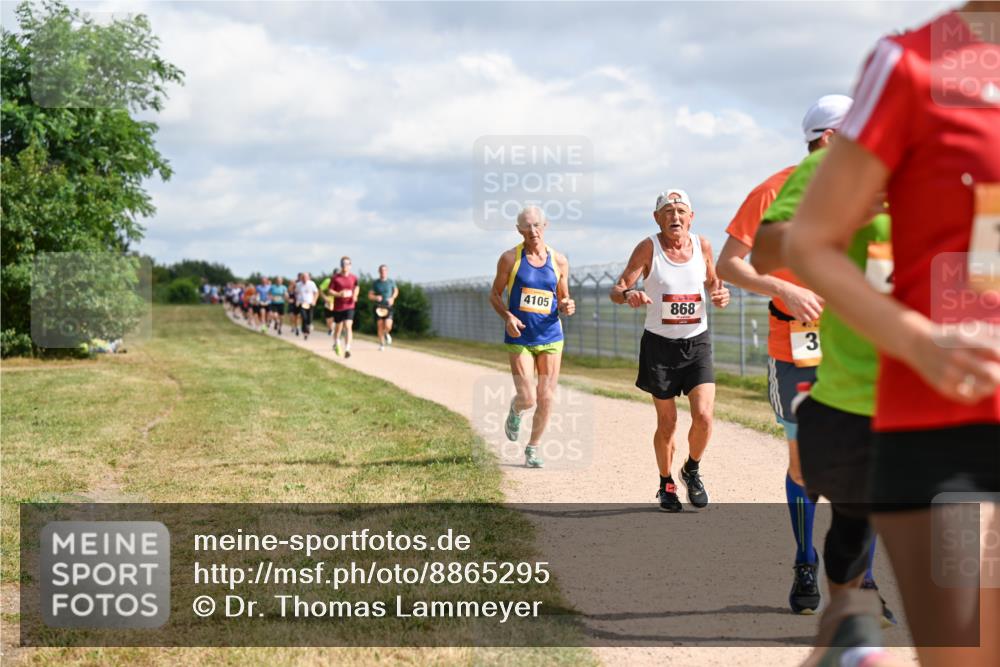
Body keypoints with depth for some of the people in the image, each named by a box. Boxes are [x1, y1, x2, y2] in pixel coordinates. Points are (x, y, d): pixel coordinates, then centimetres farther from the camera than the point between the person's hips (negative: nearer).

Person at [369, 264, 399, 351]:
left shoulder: (391, 281, 0)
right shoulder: (375, 283, -2)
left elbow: (396, 291, 18)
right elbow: (370, 296, 1)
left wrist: (392, 298, -2)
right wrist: (376, 297, -21)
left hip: (388, 307, 0)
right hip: (378, 308, 0)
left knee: (388, 326, -15)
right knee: (380, 326, -2)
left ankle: (387, 334, 21)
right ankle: (381, 344, 17)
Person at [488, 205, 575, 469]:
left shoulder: (559, 261, 4)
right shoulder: (510, 258, -3)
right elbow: (494, 294, 3)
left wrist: (567, 306, -9)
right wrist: (507, 317, -15)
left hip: (550, 337, 3)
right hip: (519, 338, -3)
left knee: (546, 399, 2)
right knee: (527, 399, -9)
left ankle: (533, 449, 21)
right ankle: (515, 411, 28)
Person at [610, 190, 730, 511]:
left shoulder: (702, 246, 1)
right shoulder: (648, 248, -8)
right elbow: (616, 290, -12)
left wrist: (720, 294, -6)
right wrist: (629, 295, -36)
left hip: (697, 343, 2)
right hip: (660, 344, -2)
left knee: (703, 416, -12)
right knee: (667, 423, 4)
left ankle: (692, 471, 16)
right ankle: (666, 485, 27)